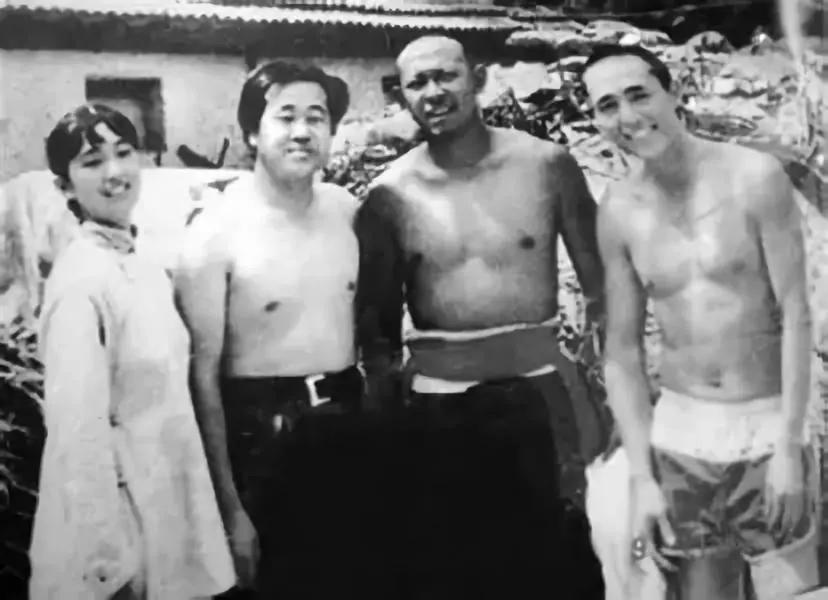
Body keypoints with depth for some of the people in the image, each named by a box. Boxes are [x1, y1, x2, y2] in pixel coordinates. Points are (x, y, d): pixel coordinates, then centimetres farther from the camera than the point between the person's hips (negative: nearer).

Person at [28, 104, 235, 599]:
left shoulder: (147, 269, 6)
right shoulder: (81, 279, -18)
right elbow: (79, 427, -21)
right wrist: (107, 558, -19)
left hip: (168, 495, 8)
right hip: (123, 504, -8)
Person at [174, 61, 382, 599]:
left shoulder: (348, 210, 2)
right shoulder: (216, 231, -13)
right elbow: (204, 374, -12)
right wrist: (229, 508, -14)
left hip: (349, 425, 5)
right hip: (262, 434, -5)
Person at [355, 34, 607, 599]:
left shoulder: (547, 165, -2)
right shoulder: (388, 196, -1)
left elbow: (600, 286, 4)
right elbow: (377, 323, 7)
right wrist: (386, 416, 3)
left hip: (540, 395, 0)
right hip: (436, 409, 1)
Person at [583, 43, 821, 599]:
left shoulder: (754, 177, -10)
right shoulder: (618, 212, -1)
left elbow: (797, 315, -9)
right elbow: (623, 352, 2)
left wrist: (789, 446, -13)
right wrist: (641, 477, -2)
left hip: (767, 429, -2)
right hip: (678, 439, 3)